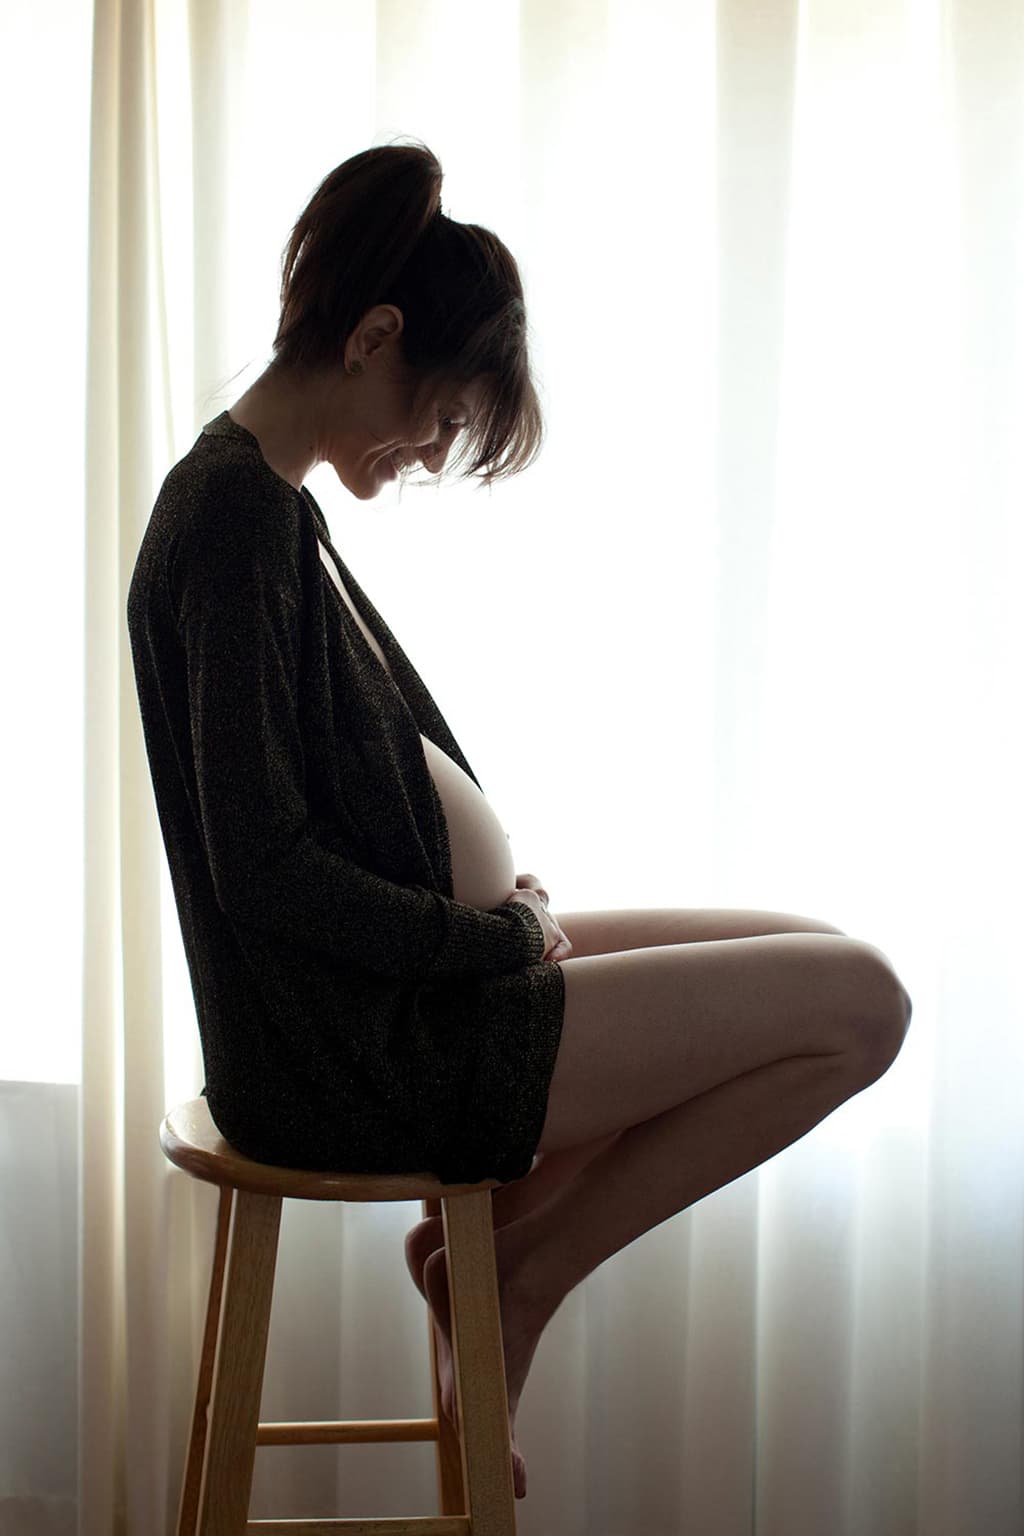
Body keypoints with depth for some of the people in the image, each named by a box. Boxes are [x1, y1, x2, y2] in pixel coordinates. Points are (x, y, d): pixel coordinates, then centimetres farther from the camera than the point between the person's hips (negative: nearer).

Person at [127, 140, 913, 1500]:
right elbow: (266, 871, -23)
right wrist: (500, 938, -11)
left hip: (390, 984, 10)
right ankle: (522, 1273, 2)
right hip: (357, 1056, -10)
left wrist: (501, 912, 5)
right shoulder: (242, 517, -18)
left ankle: (491, 1230, 12)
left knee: (814, 957, 13)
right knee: (857, 1003, -11)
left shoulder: (252, 497, 13)